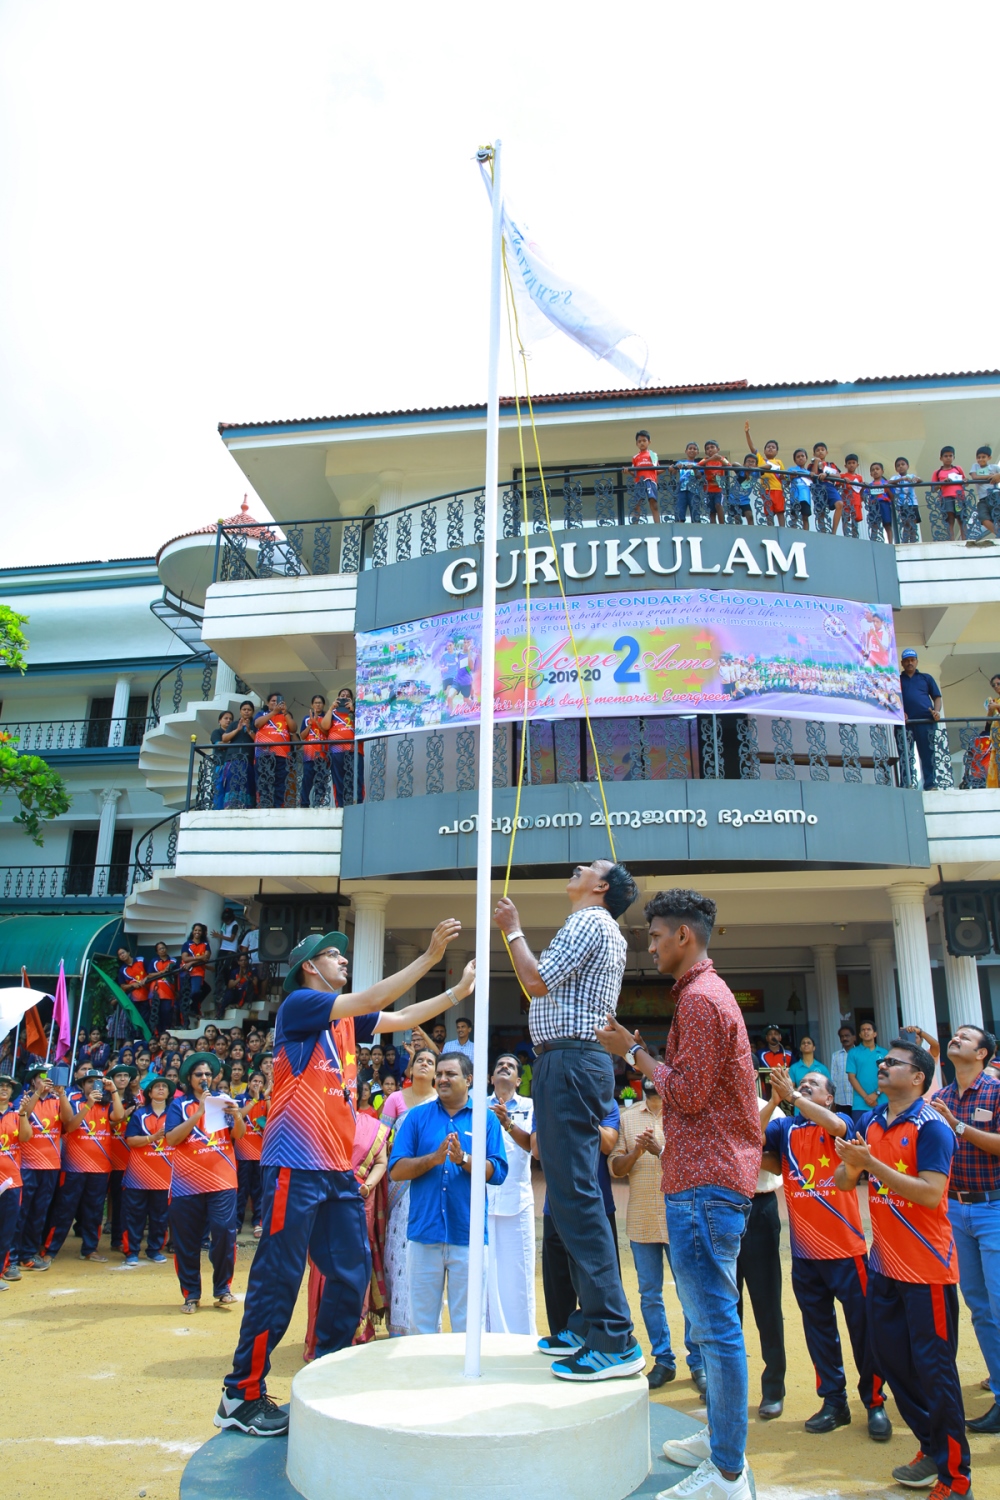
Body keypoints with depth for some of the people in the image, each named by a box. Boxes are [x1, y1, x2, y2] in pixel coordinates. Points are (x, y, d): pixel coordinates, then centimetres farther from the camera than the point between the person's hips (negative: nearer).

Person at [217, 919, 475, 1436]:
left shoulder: (345, 1019, 16)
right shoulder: (299, 1004, -8)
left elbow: (401, 1018, 19)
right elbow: (369, 1000, -17)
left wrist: (458, 991, 11)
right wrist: (429, 956, -19)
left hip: (339, 1170, 9)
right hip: (296, 1164, -8)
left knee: (352, 1278, 11)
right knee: (277, 1281, -2)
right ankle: (241, 1395, 11)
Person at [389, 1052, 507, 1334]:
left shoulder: (486, 1119, 4)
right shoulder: (417, 1116, 6)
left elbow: (497, 1173, -4)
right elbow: (396, 1171, -2)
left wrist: (463, 1159, -19)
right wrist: (434, 1158, -15)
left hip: (468, 1234, -1)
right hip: (425, 1230, 1)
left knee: (467, 1324, 9)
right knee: (421, 1320, 10)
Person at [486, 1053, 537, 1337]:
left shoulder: (529, 1107, 8)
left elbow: (531, 1144, -7)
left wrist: (508, 1124, -25)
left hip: (516, 1198, -1)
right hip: (481, 1198, 1)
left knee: (517, 1270, 0)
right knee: (483, 1270, 2)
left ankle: (522, 1334, 10)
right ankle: (486, 1333, 13)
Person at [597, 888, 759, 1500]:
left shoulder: (700, 998, -15)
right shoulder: (708, 992, 19)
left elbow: (689, 1093, -19)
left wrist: (634, 1051, -9)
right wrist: (640, 1052, 14)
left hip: (704, 1183, -11)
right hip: (714, 1175, 11)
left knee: (716, 1324, -5)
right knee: (712, 1318, 18)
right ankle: (721, 1439, 30)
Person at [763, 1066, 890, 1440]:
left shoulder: (841, 1121, -1)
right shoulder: (784, 1128, 5)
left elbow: (835, 1125, -25)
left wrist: (793, 1095, -27)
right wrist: (775, 1101, -19)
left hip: (845, 1246, -3)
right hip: (804, 1250, 3)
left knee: (863, 1326, 5)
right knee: (818, 1328, 12)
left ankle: (874, 1403, 21)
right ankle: (834, 1403, 25)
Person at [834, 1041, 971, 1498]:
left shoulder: (931, 1128, -14)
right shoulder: (868, 1123, 5)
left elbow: (931, 1193, -24)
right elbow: (843, 1183, 8)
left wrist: (872, 1163, -27)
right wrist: (850, 1165, -15)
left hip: (926, 1267, -7)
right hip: (884, 1263, 7)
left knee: (933, 1368, 0)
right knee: (891, 1360, 14)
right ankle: (932, 1450, 31)